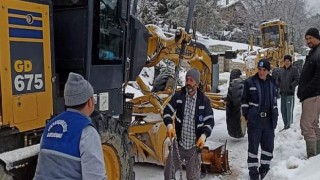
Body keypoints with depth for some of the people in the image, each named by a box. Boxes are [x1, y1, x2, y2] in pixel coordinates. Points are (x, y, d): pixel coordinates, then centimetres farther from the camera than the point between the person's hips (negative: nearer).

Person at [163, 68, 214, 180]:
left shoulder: (204, 100, -6)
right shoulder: (178, 96, -3)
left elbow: (210, 120, -6)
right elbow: (167, 111, -3)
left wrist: (204, 134, -24)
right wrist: (169, 124, -24)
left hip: (194, 145, -1)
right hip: (178, 143, 1)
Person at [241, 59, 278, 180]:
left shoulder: (272, 82, 8)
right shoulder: (250, 82, -5)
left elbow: (274, 101, 17)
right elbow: (244, 101, 0)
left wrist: (275, 116, 13)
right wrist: (247, 116, -4)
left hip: (269, 120, 4)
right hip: (254, 120, -4)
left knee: (268, 145, 11)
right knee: (253, 146, 2)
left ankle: (264, 168, 29)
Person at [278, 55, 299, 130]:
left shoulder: (294, 69, -2)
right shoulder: (281, 70, 13)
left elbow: (297, 80, -7)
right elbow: (278, 79, 21)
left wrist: (291, 86, -15)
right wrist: (280, 86, 6)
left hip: (290, 93, -6)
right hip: (282, 92, 6)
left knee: (289, 110, -8)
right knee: (283, 110, 9)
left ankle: (289, 125, -1)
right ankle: (285, 124, 18)